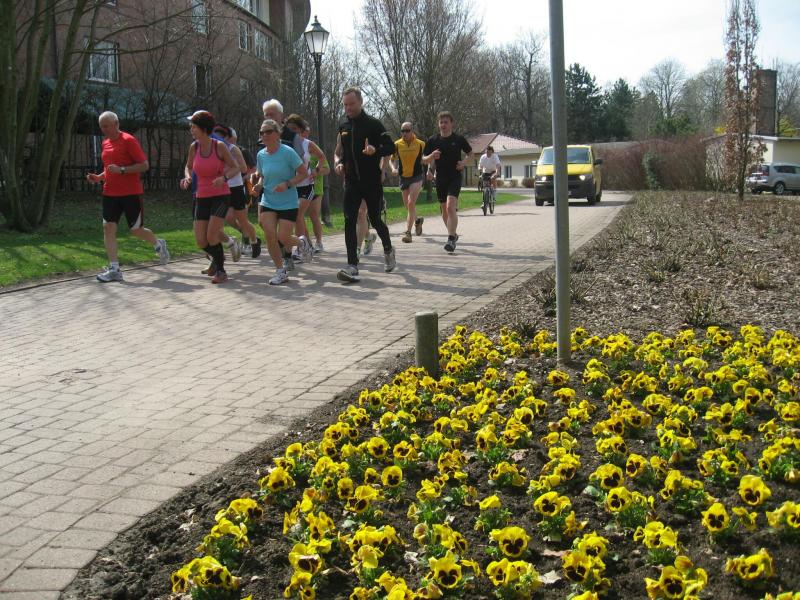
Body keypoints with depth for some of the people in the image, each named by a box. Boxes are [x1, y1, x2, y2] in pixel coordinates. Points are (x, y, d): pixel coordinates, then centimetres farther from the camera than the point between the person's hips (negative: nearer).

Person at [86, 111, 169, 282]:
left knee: (137, 230, 1)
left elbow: (145, 165, -14)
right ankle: (114, 269, -4)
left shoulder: (128, 140, -10)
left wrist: (121, 170, -23)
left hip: (131, 194, -6)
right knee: (108, 228, -5)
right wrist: (98, 177, 6)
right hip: (110, 193, 6)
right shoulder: (105, 143, 13)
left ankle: (159, 245, 33)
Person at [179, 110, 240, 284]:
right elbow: (189, 166, 16)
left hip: (221, 196, -4)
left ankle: (221, 271, 4)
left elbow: (235, 168, -4)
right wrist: (187, 178, -6)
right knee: (201, 242, -1)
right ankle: (217, 257, 31)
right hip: (202, 198, 4)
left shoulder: (219, 146, -11)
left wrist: (224, 178, -23)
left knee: (212, 236, -16)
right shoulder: (194, 147, 0)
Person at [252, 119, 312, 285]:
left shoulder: (288, 152, -13)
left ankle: (302, 242, 29)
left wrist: (288, 184, -22)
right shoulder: (261, 155, 2)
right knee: (269, 236, -10)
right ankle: (281, 272, 4)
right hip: (268, 202, 4)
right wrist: (259, 184, -4)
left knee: (283, 238, -8)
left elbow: (304, 173, -9)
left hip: (288, 203, -4)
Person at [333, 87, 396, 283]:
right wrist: (338, 162, -1)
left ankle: (388, 249, 35)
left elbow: (391, 147, -8)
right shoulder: (343, 125, 9)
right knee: (349, 222, -8)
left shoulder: (373, 124, -6)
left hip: (372, 182, -4)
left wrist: (375, 150, -27)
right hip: (351, 182, 4)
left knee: (375, 220, 5)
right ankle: (352, 266, -10)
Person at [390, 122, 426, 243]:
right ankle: (417, 221, 46)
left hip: (416, 177, -4)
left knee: (411, 203, -17)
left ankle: (408, 232, -15)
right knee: (408, 205, 14)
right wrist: (394, 168, -10)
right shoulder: (397, 145, -1)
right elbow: (392, 159, 11)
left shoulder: (420, 144, -6)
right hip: (403, 178, 4)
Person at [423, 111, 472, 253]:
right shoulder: (432, 140, 2)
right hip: (440, 178, 4)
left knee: (451, 207, -20)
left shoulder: (459, 139, -2)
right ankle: (453, 234, 34)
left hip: (455, 177, -4)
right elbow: (424, 160, 6)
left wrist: (465, 161, -8)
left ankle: (451, 240, -22)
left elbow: (470, 153, 12)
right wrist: (432, 156, -15)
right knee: (444, 210, 12)